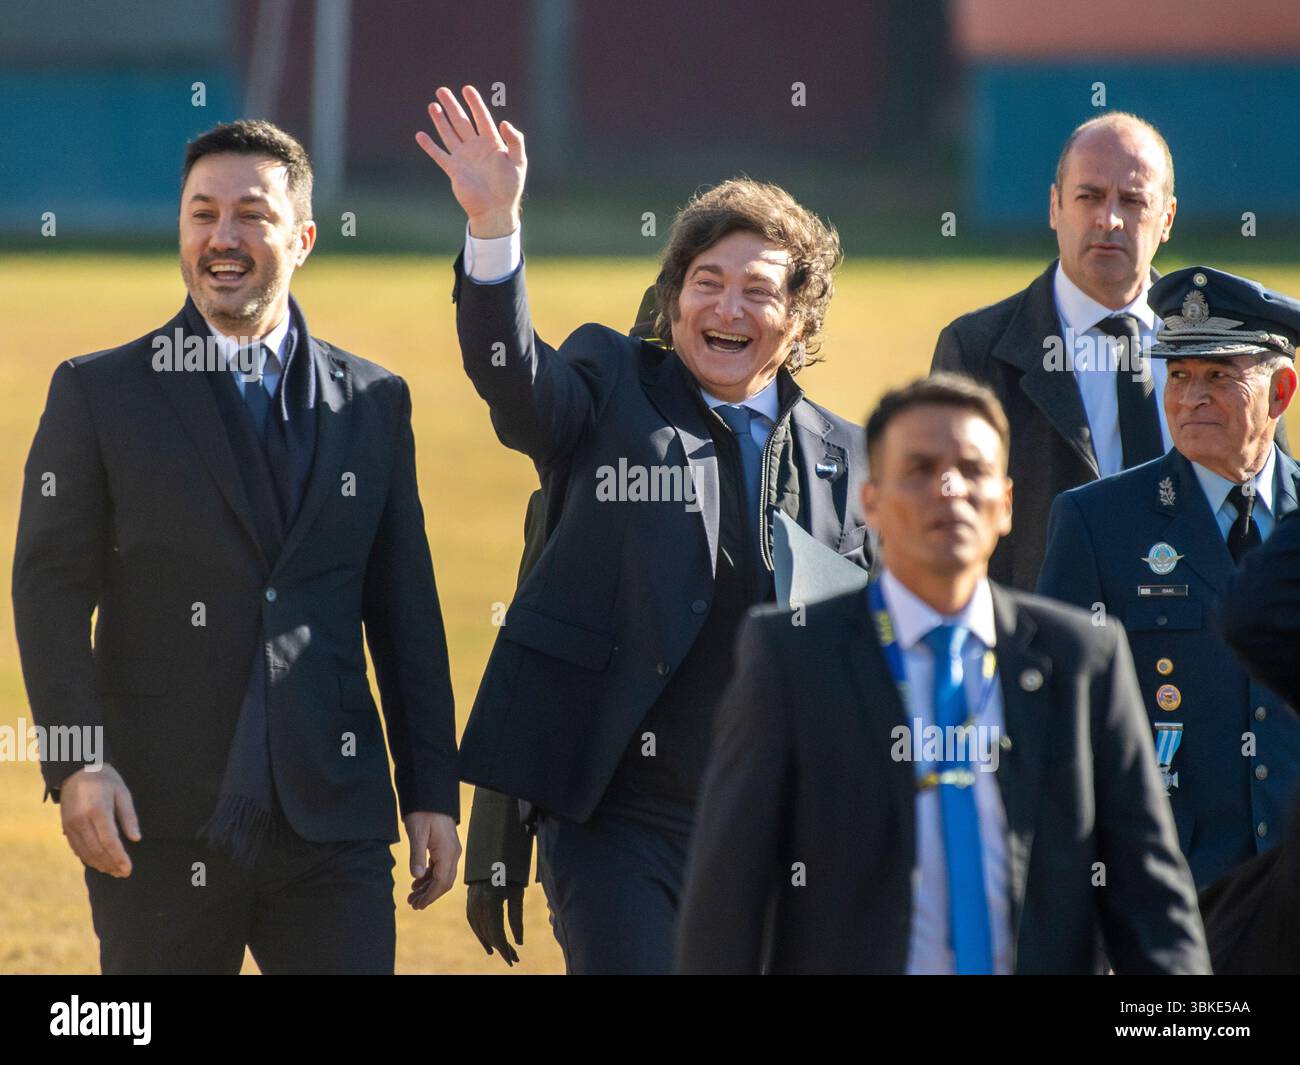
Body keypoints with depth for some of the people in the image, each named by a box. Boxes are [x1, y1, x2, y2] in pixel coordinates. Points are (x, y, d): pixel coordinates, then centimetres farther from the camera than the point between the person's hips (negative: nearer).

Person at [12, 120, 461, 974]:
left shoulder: (374, 401, 12)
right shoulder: (99, 394, 4)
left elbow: (406, 610, 13)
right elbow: (52, 591, -1)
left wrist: (433, 794, 9)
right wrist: (79, 765, -13)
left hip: (334, 823, 2)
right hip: (162, 825, -2)